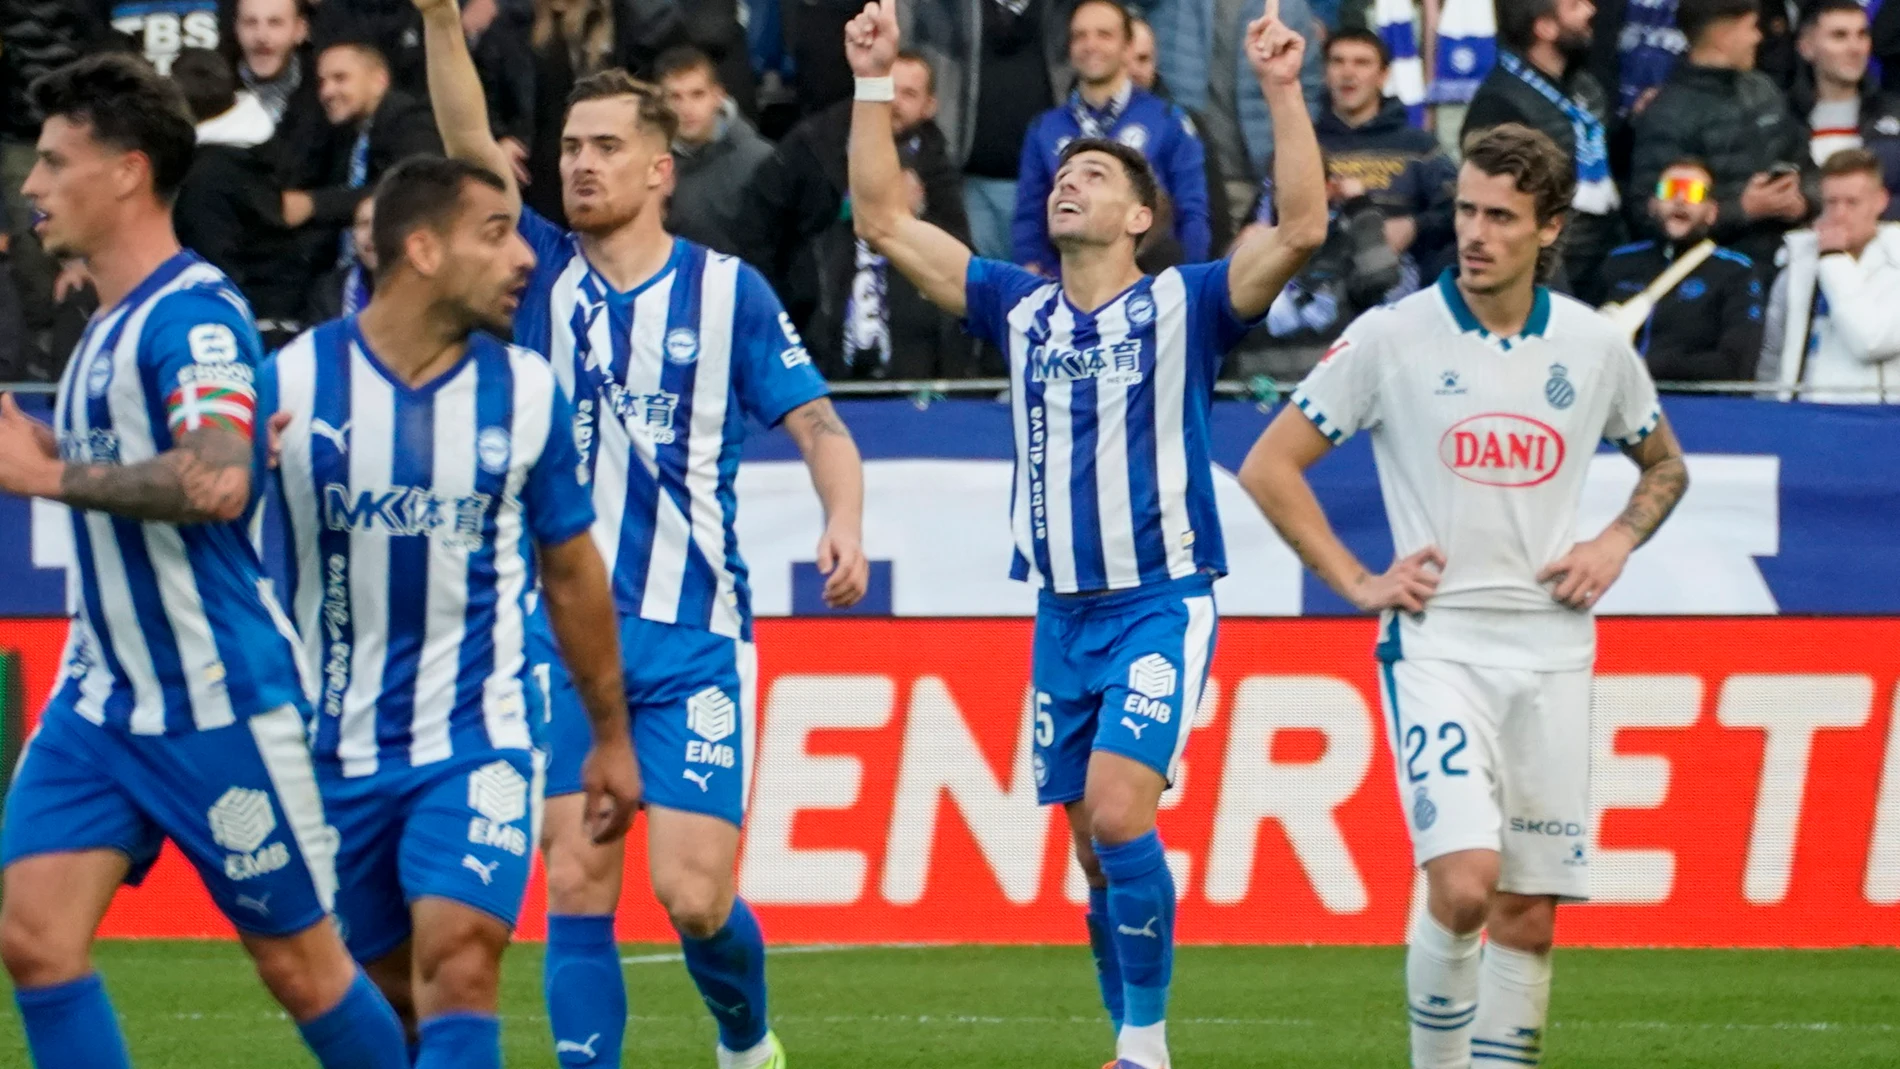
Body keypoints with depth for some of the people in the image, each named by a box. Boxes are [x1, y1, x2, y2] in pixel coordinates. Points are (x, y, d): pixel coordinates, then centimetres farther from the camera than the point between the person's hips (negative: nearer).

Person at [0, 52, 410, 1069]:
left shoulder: (191, 315, -17)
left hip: (217, 705, -9)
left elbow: (217, 482, -33)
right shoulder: (107, 326, 12)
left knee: (300, 965, 3)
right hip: (100, 703, 9)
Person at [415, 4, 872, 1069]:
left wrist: (846, 521, -19)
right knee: (575, 887, -5)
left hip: (694, 640, -2)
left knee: (692, 893, -6)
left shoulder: (729, 290, 1)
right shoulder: (544, 272, 6)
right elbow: (470, 145, -6)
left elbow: (819, 424, 0)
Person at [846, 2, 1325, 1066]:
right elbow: (883, 218, 10)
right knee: (1096, 848, 6)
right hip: (1063, 612, 5)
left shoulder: (1184, 305, -2)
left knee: (1118, 809, -19)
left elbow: (1302, 226, -16)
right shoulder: (1020, 308, 10)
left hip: (1162, 606, -5)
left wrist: (1283, 91, -23)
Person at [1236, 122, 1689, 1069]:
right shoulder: (1393, 337, -4)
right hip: (1435, 643, -3)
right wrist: (1357, 582, -3)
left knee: (1529, 911, 3)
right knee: (1464, 882, -20)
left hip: (1552, 652, 3)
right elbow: (1269, 468, 2)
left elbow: (1665, 466, 24)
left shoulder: (1595, 345, 5)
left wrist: (1617, 543, 5)